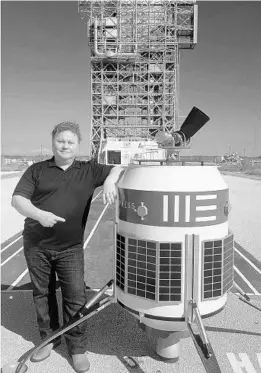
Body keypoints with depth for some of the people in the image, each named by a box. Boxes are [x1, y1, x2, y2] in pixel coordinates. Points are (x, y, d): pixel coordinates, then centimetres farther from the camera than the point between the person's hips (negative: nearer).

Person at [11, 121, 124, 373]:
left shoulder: (88, 170, 4)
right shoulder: (37, 170, 2)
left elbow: (118, 169, 2)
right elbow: (17, 199, -5)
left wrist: (109, 180, -20)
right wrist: (38, 214, -24)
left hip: (70, 248, -1)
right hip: (36, 246, 1)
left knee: (76, 296, 1)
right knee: (42, 293, 15)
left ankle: (77, 347, 21)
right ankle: (49, 338, 36)